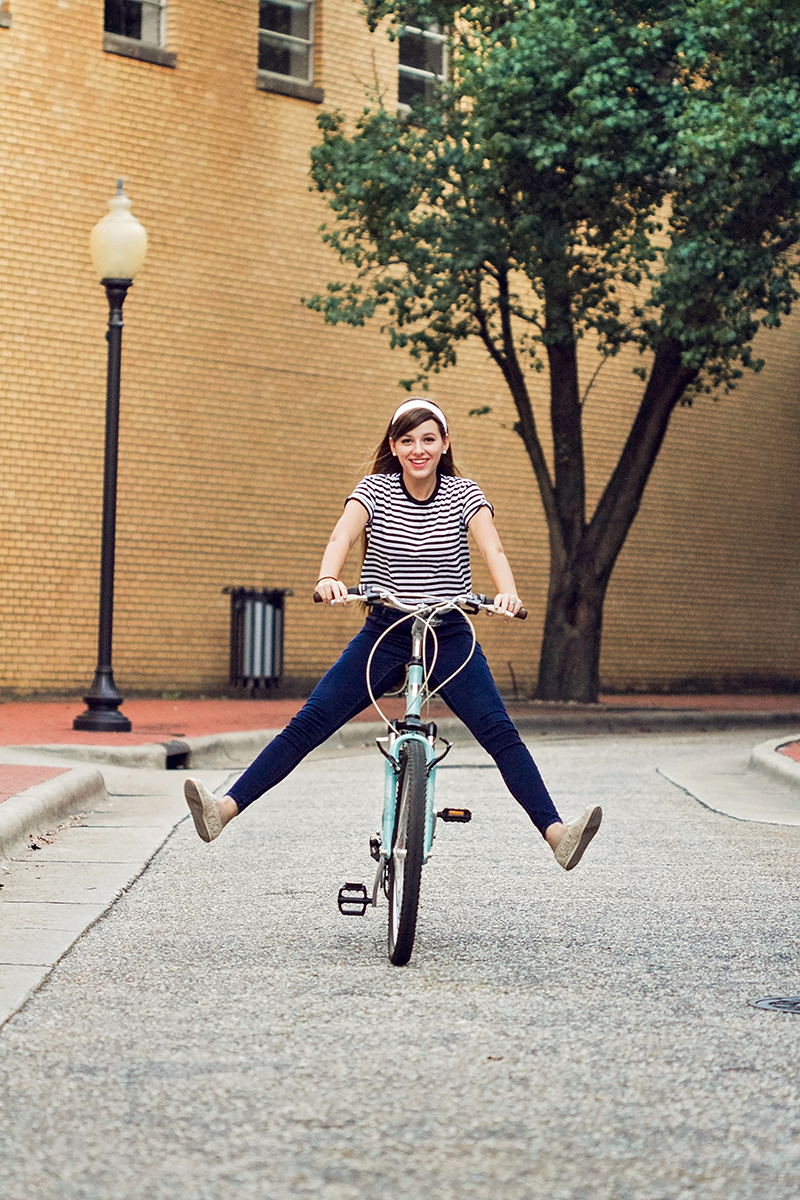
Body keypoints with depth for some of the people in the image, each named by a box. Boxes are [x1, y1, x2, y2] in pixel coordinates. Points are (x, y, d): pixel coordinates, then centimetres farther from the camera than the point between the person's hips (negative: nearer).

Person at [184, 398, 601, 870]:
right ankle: (225, 810, -12)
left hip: (450, 636, 0)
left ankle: (556, 832, -19)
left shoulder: (464, 496, -3)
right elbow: (343, 535, -20)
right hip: (383, 633, 0)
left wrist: (507, 591, -41)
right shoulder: (375, 490, -2)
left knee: (499, 732, -16)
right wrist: (329, 577, -43)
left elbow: (492, 548, -19)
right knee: (308, 724, -9)